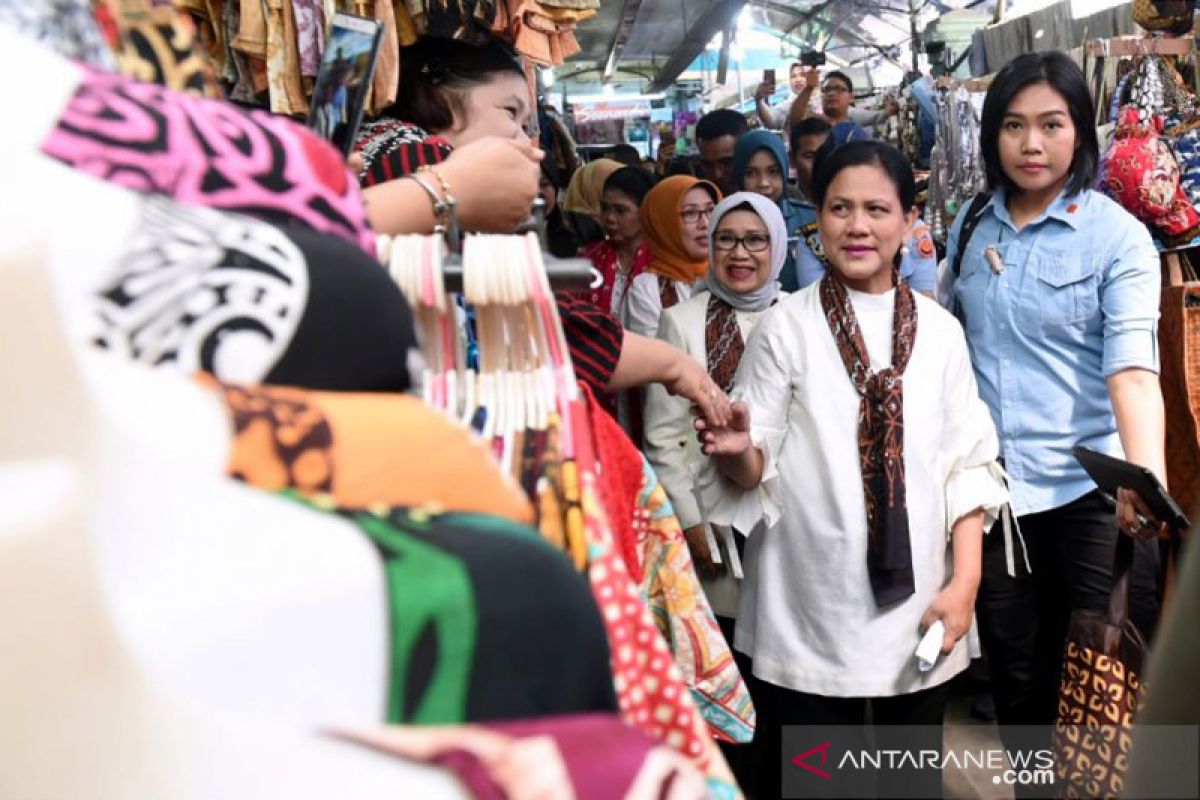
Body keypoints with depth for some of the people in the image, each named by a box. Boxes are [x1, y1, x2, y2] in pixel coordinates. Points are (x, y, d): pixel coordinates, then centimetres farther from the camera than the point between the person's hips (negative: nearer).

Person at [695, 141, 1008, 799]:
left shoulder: (939, 330, 4)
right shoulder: (786, 326, -4)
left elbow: (968, 464, 5)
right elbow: (753, 471, -5)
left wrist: (965, 582, -3)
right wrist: (736, 450, -27)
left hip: (919, 604, 3)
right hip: (810, 609, -2)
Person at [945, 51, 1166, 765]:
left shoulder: (1118, 235, -8)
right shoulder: (970, 231, 4)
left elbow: (1133, 365, -20)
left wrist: (1146, 477, -36)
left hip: (1091, 491, -4)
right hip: (993, 488, 4)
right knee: (1018, 678, 17)